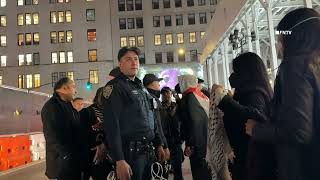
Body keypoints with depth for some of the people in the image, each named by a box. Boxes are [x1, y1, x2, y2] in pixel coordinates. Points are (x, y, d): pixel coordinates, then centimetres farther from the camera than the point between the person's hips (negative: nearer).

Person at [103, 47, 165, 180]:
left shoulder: (141, 87, 15)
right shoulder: (115, 87, -10)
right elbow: (112, 126, -17)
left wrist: (158, 144, 15)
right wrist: (119, 160, -22)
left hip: (148, 150, 8)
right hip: (130, 152, -8)